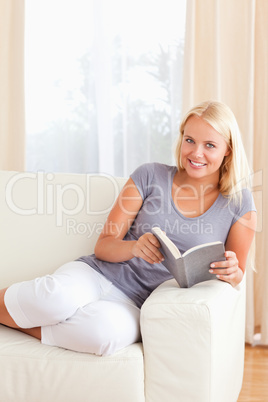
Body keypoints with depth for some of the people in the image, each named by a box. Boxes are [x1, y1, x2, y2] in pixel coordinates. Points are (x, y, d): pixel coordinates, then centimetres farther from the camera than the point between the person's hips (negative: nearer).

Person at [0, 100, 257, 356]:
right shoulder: (149, 176, 4)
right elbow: (103, 246, 3)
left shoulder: (239, 203, 4)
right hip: (97, 275, 1)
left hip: (136, 305, 0)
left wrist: (231, 272, -16)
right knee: (59, 297, -37)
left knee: (109, 329, -39)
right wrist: (135, 247, -20)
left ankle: (23, 325, -14)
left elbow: (236, 276, 9)